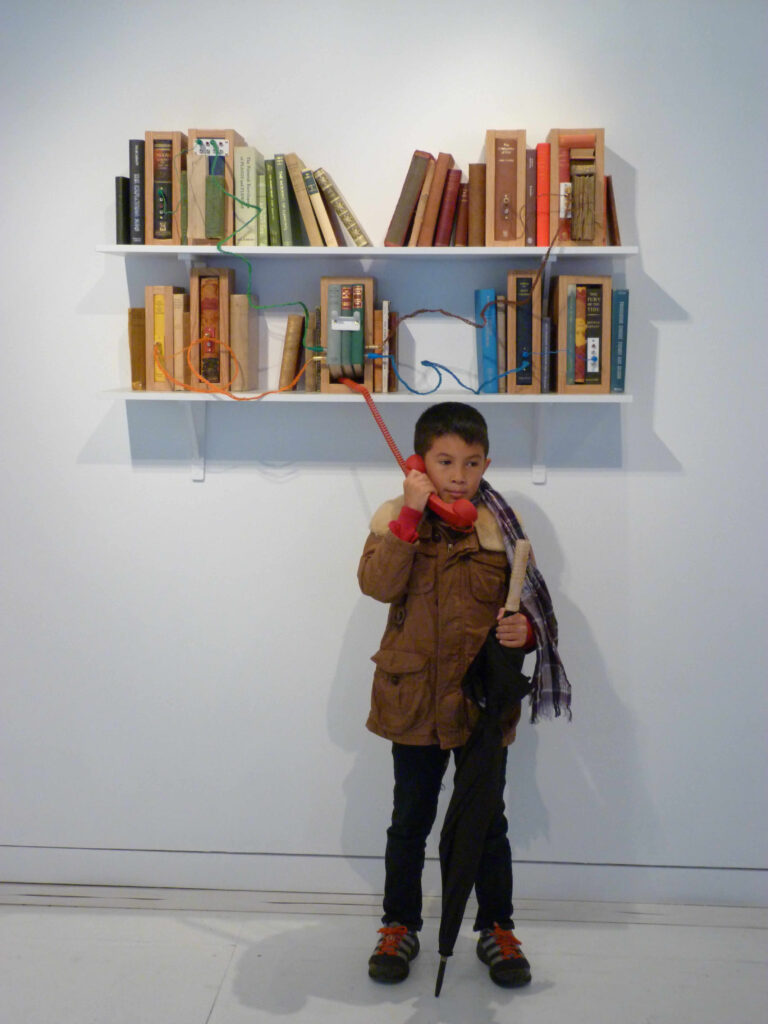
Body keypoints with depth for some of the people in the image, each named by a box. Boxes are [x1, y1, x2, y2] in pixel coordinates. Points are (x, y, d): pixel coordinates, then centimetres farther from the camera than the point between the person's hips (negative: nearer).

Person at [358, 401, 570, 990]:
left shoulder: (500, 527, -2)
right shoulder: (396, 520, -4)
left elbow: (533, 606, 2)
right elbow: (379, 585, -20)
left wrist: (526, 630, -21)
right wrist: (412, 515, -26)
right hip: (414, 698, 0)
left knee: (488, 821, 13)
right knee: (410, 821, 14)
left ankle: (497, 929, 32)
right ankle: (400, 926, 32)